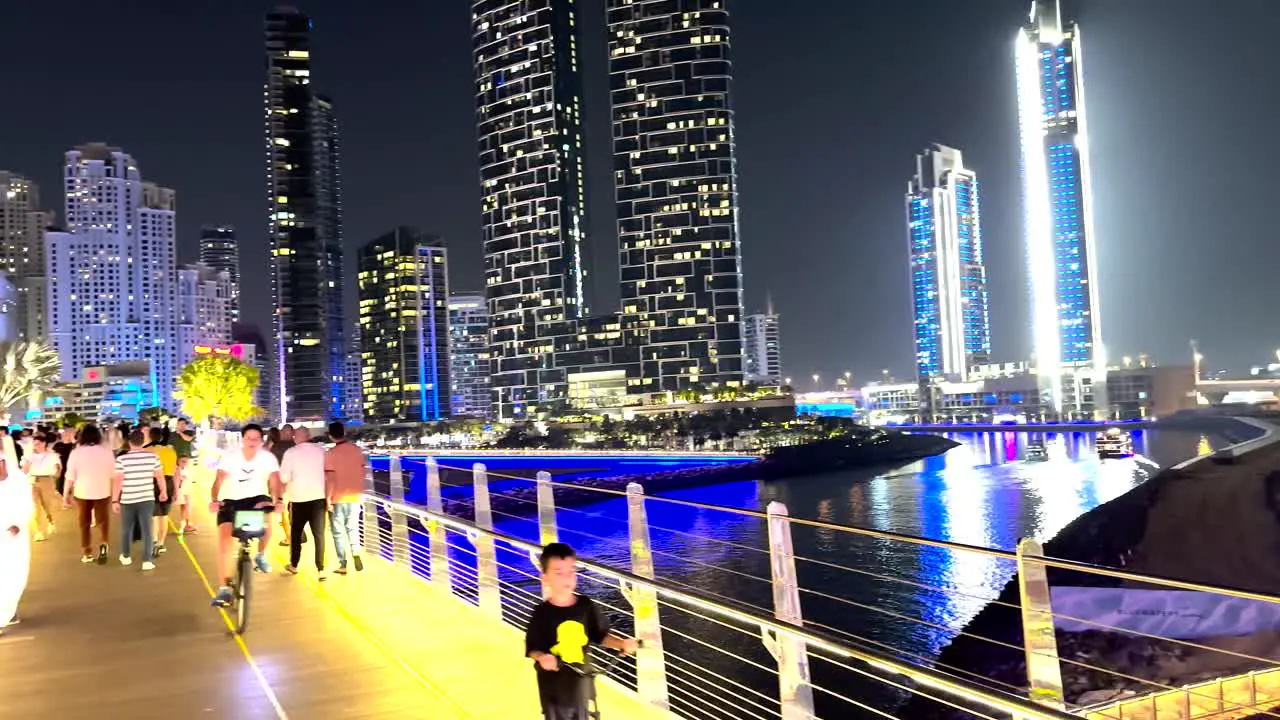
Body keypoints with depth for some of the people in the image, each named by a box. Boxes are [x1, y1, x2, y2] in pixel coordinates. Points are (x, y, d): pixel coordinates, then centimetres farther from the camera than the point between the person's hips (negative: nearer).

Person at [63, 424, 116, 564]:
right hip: (103, 492, 0)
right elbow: (113, 474, 0)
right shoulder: (107, 451, -4)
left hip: (82, 492, 0)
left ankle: (87, 552, 16)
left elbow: (70, 477, -6)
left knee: (84, 523, 14)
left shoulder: (76, 452, -6)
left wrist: (65, 495, 2)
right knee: (103, 520, 8)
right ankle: (103, 545, -16)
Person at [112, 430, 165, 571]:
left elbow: (117, 481, -10)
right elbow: (160, 477, 3)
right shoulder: (153, 457, -4)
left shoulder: (122, 459, -10)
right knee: (147, 529, 3)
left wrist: (114, 500, -2)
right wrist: (164, 492, 18)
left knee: (127, 529, 17)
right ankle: (147, 561, 1)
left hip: (128, 500, 0)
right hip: (147, 499, 0)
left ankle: (126, 556, 33)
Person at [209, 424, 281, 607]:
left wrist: (278, 499, -45)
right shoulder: (230, 457, -14)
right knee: (224, 542, -13)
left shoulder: (268, 458, -13)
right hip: (231, 500, 1)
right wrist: (214, 500, -45)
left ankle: (261, 555, -5)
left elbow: (275, 480, -25)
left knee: (267, 517, -33)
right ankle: (225, 588, -5)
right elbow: (219, 479, -26)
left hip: (257, 498, 0)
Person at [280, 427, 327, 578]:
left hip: (298, 498, -1)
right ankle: (321, 569, -3)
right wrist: (328, 497, 13)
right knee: (319, 534, 2)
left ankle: (293, 566, 28)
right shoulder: (321, 450, 3)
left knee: (296, 533, 16)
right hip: (318, 497, 1)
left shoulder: (290, 452, -5)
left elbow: (284, 478, -7)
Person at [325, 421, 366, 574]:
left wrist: (328, 499, -8)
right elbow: (362, 471, 5)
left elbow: (330, 479, -14)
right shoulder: (356, 449, -1)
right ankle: (356, 553, -3)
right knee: (353, 528, 19)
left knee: (338, 532, 8)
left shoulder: (331, 453, -13)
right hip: (354, 496, 4)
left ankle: (342, 565, 9)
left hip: (338, 498, -4)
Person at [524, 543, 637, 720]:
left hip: (580, 679, 3)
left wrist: (622, 643, -15)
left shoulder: (586, 606, -8)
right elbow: (532, 648, -10)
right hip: (554, 684, -3)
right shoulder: (542, 613, -15)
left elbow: (600, 635, 0)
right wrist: (541, 657, -31)